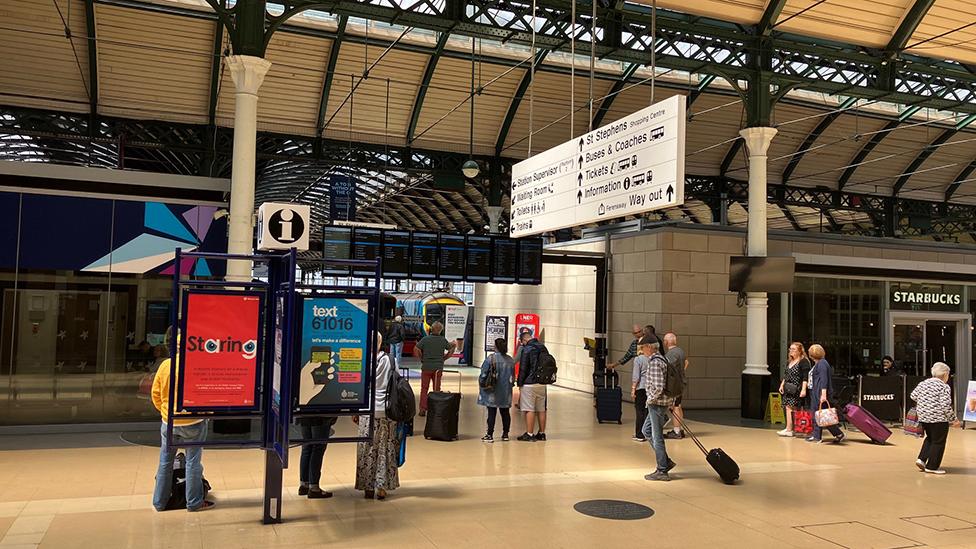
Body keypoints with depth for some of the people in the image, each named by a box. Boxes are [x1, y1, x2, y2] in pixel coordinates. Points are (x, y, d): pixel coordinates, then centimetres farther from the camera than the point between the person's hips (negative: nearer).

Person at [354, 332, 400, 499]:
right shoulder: (390, 360, 0)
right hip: (388, 410, 2)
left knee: (367, 449, 7)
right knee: (385, 448, 7)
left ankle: (368, 487, 10)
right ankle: (382, 487, 7)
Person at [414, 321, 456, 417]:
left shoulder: (425, 339, -7)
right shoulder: (443, 340, -2)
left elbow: (416, 349, -10)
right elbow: (451, 350, 7)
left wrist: (421, 359, 2)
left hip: (426, 367, -1)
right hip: (438, 368, 1)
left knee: (424, 389, 7)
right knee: (437, 389, 11)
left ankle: (423, 409, 5)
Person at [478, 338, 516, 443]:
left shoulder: (490, 358, -12)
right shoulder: (511, 360, 2)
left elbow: (484, 374, -8)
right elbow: (513, 376, 9)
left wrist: (482, 386, 5)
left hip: (492, 391, -4)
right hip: (506, 392, 4)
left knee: (492, 412, -1)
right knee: (505, 412, 11)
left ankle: (490, 435, 2)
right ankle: (505, 434, 18)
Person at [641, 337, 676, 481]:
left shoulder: (655, 363, -20)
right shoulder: (662, 359, 11)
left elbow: (658, 387, -28)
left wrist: (650, 399, -12)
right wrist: (671, 401, 21)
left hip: (657, 403, -10)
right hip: (665, 402, 10)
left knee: (657, 437, 0)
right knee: (647, 431, 21)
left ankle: (662, 471, 9)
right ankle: (666, 462, 22)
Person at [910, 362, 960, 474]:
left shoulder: (923, 383, 8)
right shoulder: (944, 387, -12)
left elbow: (913, 396, 12)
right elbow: (946, 406, -16)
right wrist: (954, 420, -8)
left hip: (923, 417, 7)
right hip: (938, 419, -7)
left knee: (930, 439, 24)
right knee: (938, 442, 5)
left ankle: (921, 459, 13)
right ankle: (932, 466, 8)